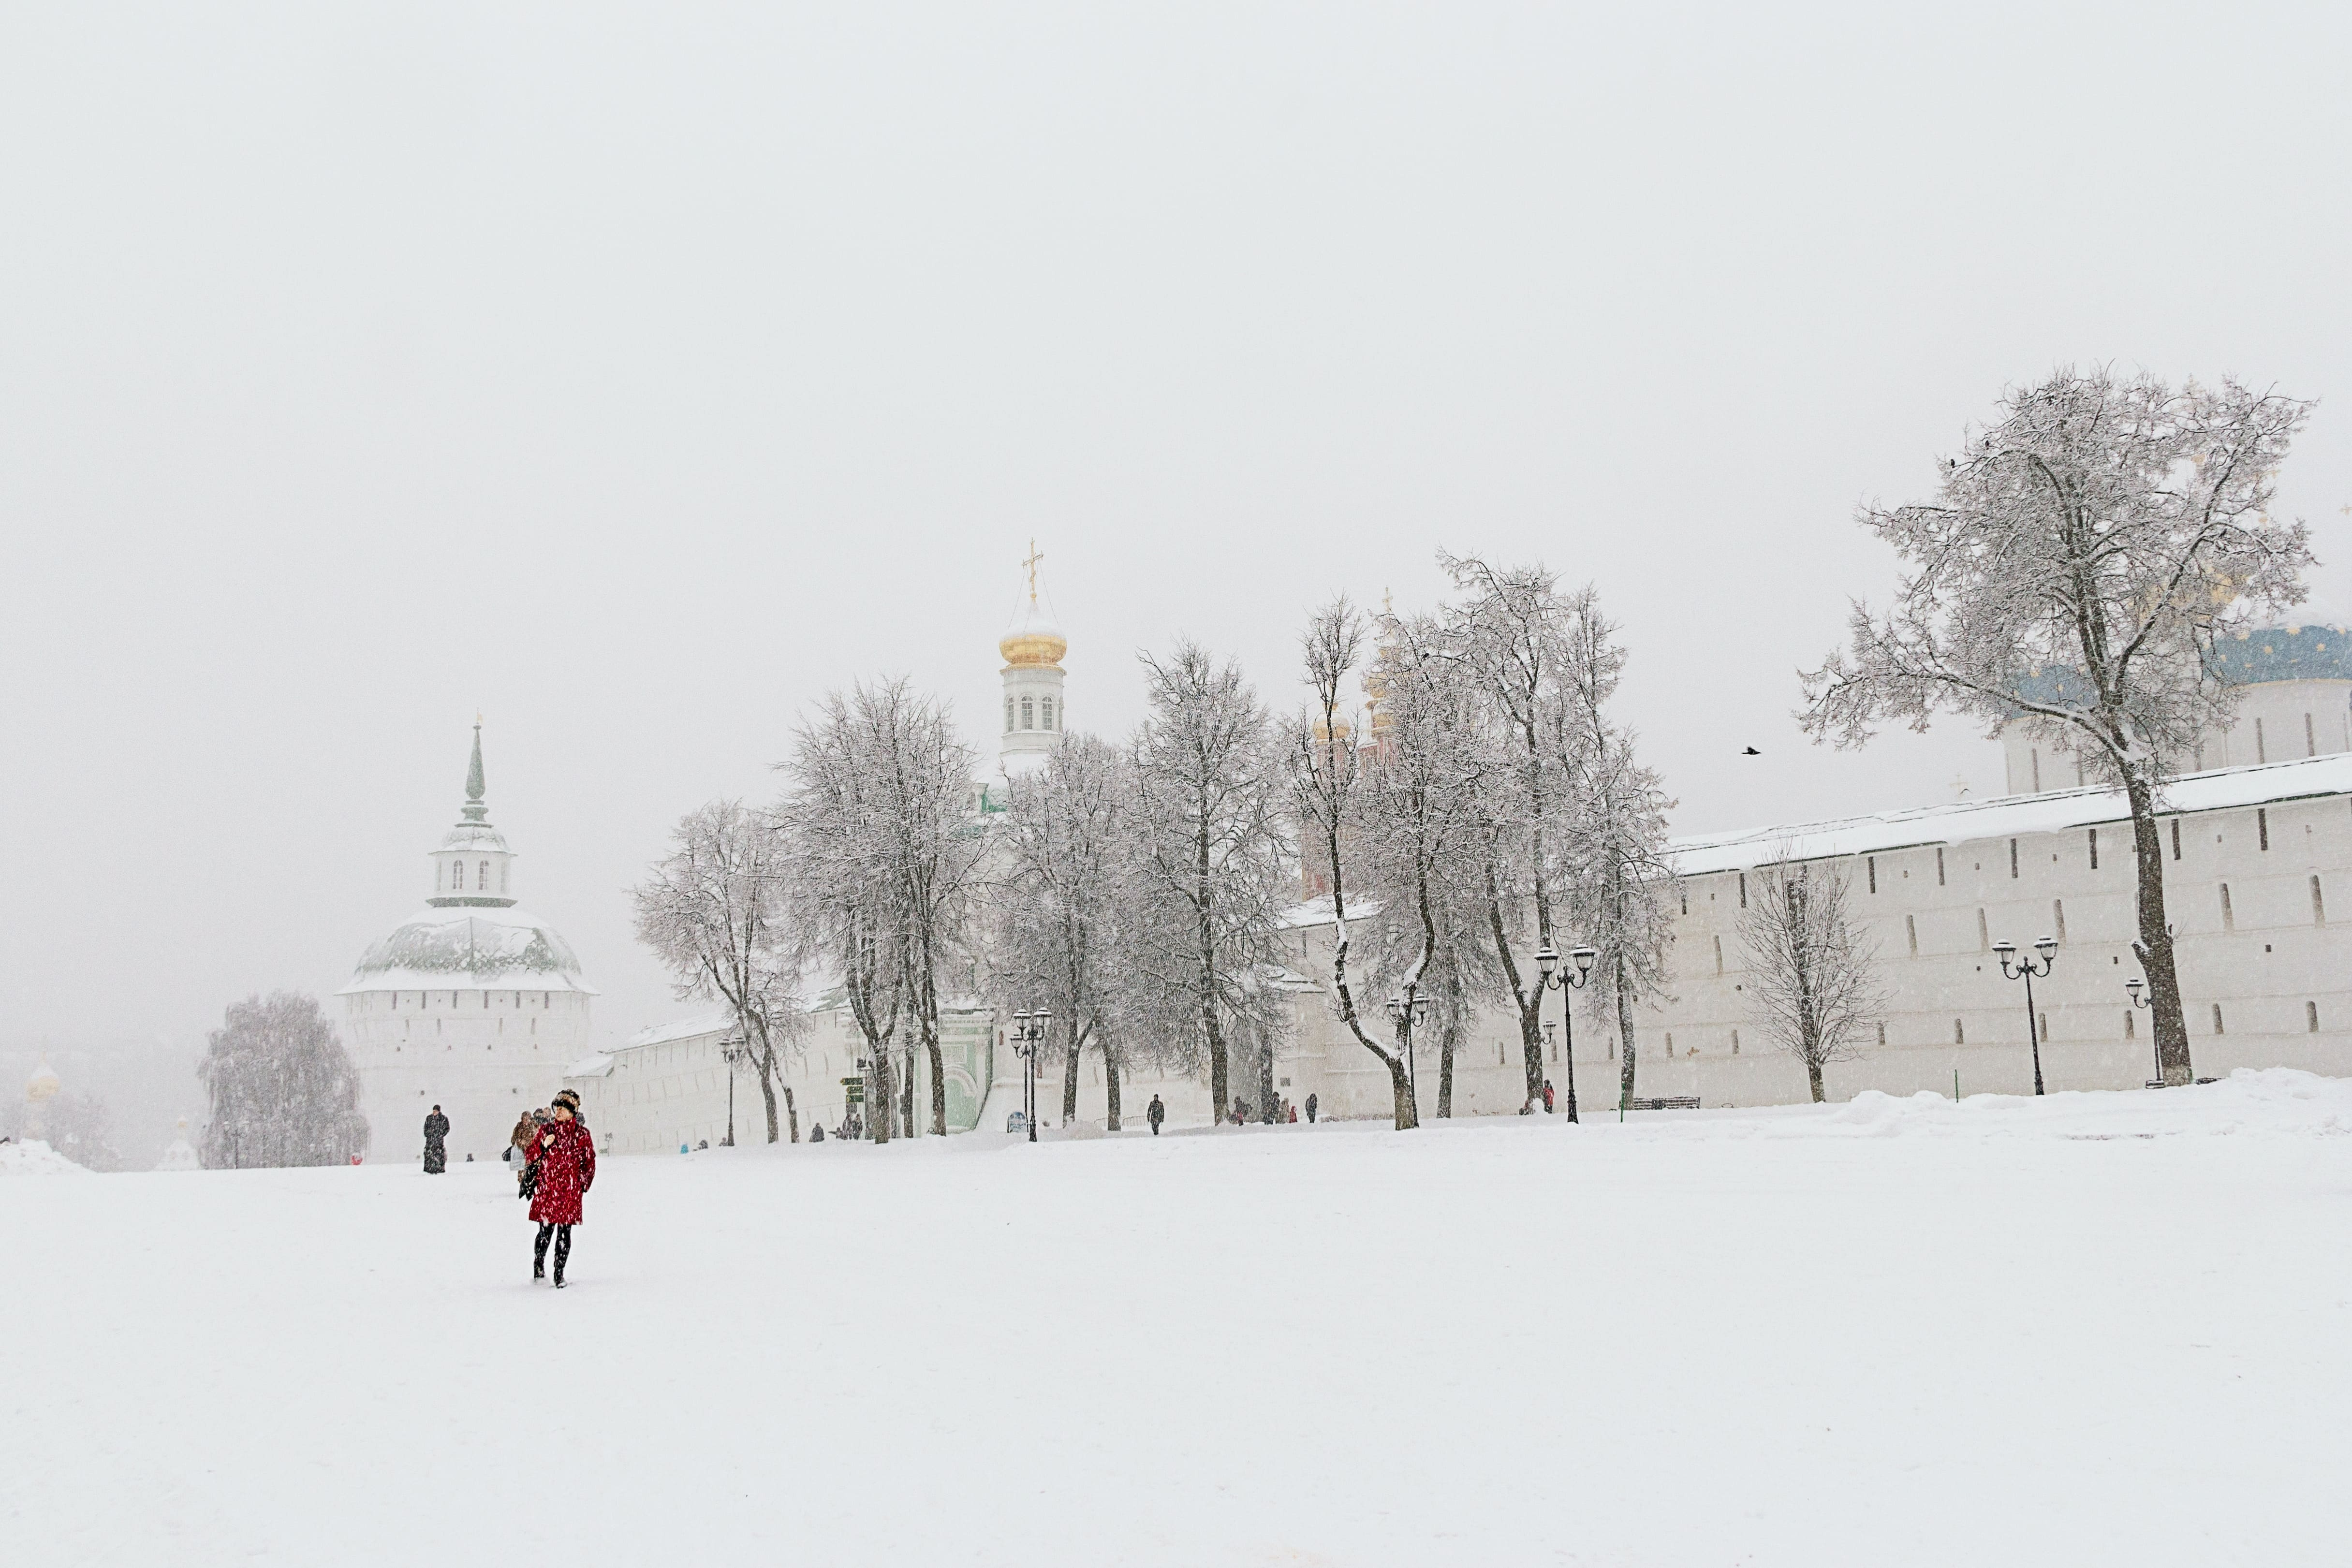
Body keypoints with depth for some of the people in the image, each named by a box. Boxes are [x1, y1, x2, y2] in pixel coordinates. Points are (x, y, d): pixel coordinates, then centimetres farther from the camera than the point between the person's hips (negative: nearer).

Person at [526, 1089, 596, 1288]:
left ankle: (559, 1273, 11)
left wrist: (583, 1185, 3)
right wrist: (544, 1146, -8)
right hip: (547, 1187, 1)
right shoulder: (546, 1130, 7)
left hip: (570, 1190, -1)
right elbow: (531, 1156, 11)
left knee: (564, 1233, 2)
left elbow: (589, 1161, 9)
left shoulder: (582, 1134, 4)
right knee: (546, 1230, -2)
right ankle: (538, 1267, 19)